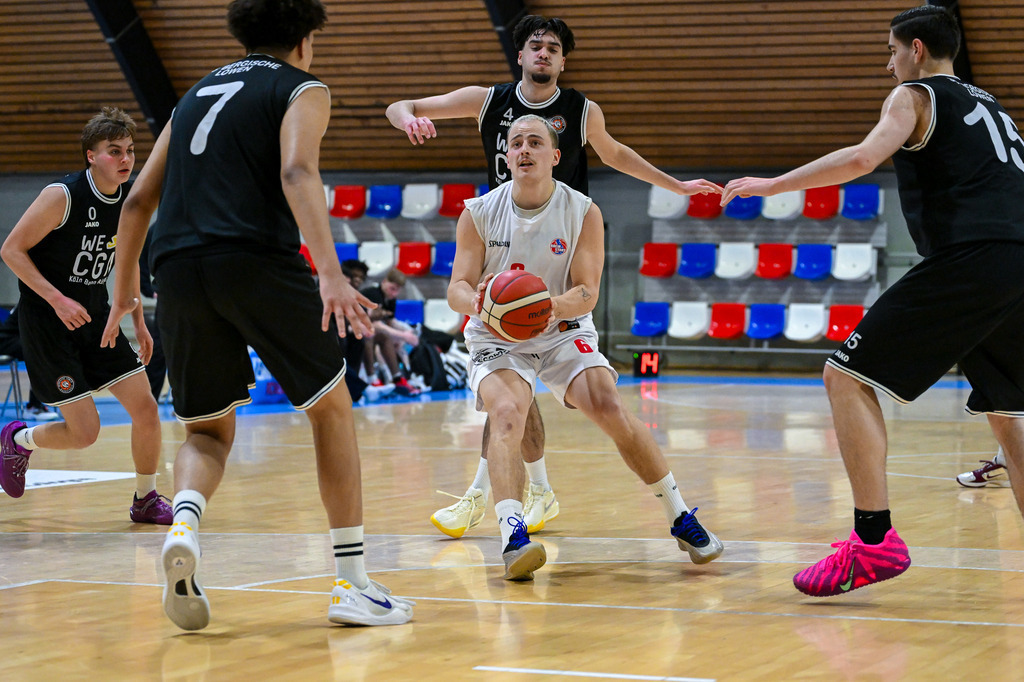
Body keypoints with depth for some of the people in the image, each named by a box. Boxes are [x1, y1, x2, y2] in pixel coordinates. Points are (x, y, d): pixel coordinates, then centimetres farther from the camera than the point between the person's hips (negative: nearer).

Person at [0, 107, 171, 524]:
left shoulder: (132, 198, 0)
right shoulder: (62, 196, -20)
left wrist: (138, 322, 13)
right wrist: (57, 299, -23)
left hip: (94, 316, 6)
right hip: (45, 319, -6)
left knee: (145, 408, -3)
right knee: (84, 431, -8)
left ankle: (145, 500, 16)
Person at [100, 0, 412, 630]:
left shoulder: (198, 93, 27)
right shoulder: (301, 89, 10)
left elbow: (139, 200, 26)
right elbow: (297, 172, -11)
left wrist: (125, 287, 38)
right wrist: (331, 274, -22)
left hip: (177, 267, 5)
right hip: (256, 259, -5)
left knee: (208, 430, 17)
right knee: (331, 408, 12)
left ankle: (184, 525, -16)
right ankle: (353, 583, 9)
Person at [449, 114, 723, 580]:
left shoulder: (583, 213, -8)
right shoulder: (479, 214, -8)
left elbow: (587, 294, -13)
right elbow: (457, 288, -11)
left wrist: (551, 305, -35)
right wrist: (477, 301, -36)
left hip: (563, 332, 1)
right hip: (496, 339, 0)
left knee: (609, 407, -20)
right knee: (507, 414, -30)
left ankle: (681, 520, -3)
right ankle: (513, 536, -44)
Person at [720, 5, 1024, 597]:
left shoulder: (916, 96, 7)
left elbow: (863, 157, -11)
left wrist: (771, 185, -5)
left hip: (969, 259, -8)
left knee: (848, 376, -4)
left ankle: (875, 539, -14)